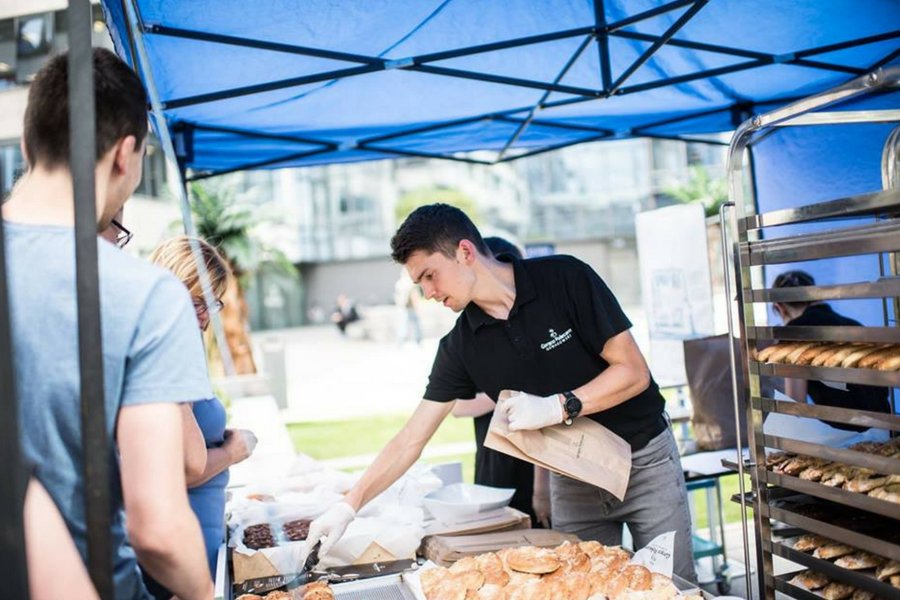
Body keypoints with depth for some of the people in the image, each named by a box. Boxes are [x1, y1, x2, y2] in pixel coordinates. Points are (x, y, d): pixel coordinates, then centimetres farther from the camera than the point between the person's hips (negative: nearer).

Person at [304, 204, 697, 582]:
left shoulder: (565, 279, -17)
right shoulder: (461, 345, -7)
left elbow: (634, 371, -16)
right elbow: (411, 440, -5)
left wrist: (558, 407, -28)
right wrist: (348, 507, -11)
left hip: (643, 460, -3)